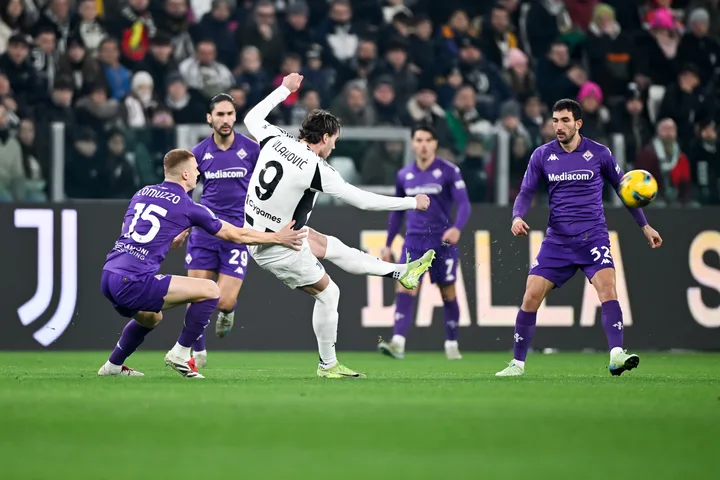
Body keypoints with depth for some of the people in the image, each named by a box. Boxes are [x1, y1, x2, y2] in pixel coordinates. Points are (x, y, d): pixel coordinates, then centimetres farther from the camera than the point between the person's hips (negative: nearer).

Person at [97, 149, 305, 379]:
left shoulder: (141, 193, 16)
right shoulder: (187, 207, -1)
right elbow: (236, 235, 9)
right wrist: (278, 238, 19)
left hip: (108, 277, 8)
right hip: (133, 281, -8)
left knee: (151, 318, 36)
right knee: (210, 290, -2)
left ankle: (113, 365, 37)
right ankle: (180, 354, 2)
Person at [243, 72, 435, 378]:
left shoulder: (276, 140, -7)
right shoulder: (316, 169, -23)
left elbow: (252, 118, 16)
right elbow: (363, 201, -17)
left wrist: (285, 89, 24)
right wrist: (411, 203, -6)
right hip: (277, 247, -8)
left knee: (333, 247, 20)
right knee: (327, 293, 9)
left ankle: (400, 272, 32)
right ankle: (328, 365, 20)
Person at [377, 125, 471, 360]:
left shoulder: (449, 171, -4)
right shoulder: (404, 175, 9)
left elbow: (464, 204, -11)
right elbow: (397, 211, 19)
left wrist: (457, 228, -31)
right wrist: (388, 244, 18)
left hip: (443, 242, -2)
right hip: (414, 241, 3)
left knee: (448, 294, 6)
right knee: (404, 288, -15)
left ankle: (452, 344, 22)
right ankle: (398, 342, -25)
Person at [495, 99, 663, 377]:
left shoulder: (599, 154, 1)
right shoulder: (542, 155, 4)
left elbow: (622, 188, 12)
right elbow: (526, 192, 8)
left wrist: (644, 226, 14)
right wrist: (517, 217, -14)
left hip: (593, 236, -2)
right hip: (557, 239, 2)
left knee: (607, 285, -24)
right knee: (532, 294, -7)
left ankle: (617, 356, -32)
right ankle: (517, 363, 7)